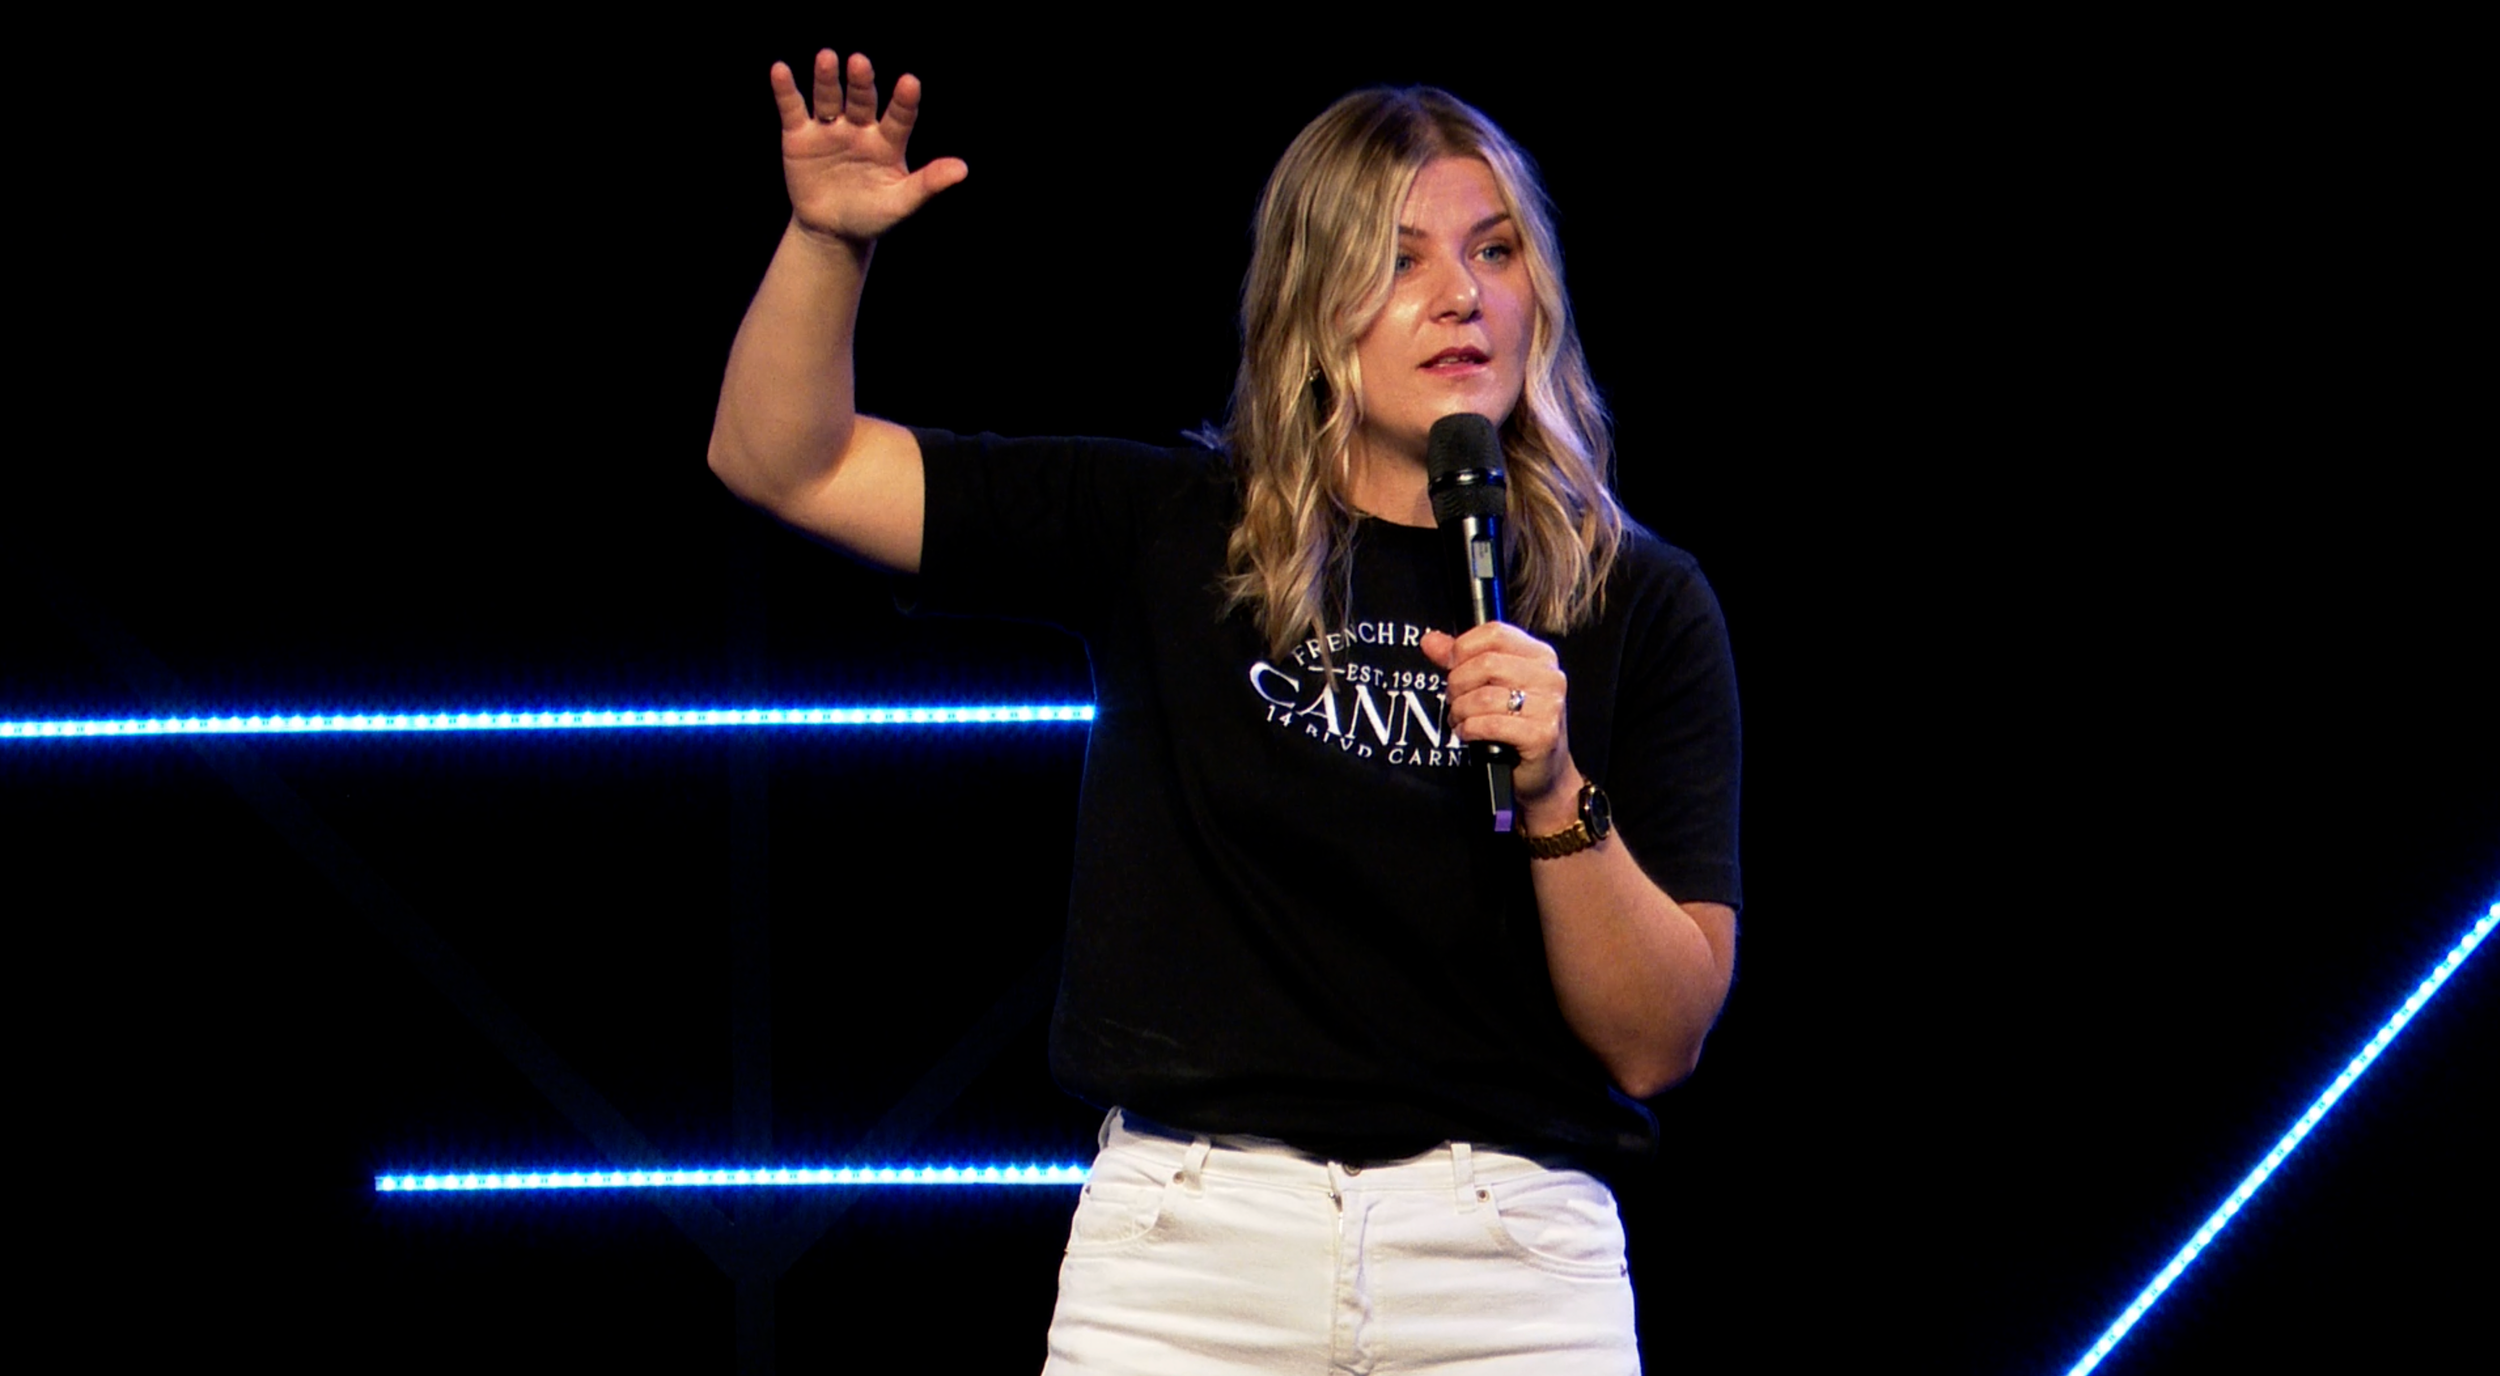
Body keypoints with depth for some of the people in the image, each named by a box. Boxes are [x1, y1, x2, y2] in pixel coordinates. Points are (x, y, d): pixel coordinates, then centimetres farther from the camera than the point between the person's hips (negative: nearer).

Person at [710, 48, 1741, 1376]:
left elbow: (1656, 1044, -1)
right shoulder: (1168, 533, 6)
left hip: (1511, 1269, 0)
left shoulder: (1636, 604, 4)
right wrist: (826, 241, -8)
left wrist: (1556, 794, -16)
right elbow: (782, 459, 8)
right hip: (1185, 1249, 0)